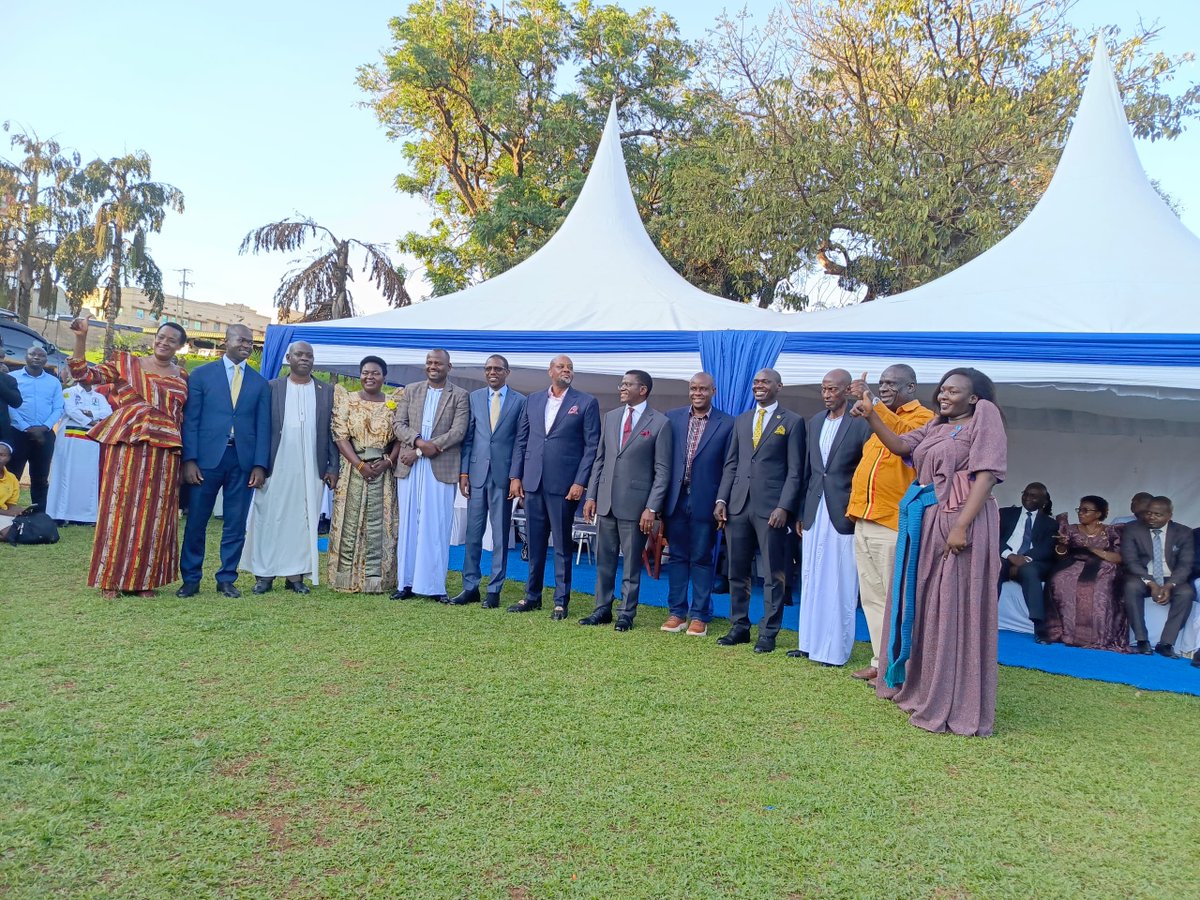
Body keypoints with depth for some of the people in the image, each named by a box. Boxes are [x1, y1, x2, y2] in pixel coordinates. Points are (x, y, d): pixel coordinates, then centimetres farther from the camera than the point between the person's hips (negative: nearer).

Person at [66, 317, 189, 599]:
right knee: (118, 507, 1)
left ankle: (144, 578, 15)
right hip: (125, 445, -2)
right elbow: (82, 374, 1)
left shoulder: (183, 378, 13)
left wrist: (186, 457, 10)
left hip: (164, 450, 2)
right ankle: (111, 578, 10)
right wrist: (81, 338, -10)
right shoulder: (126, 363, 7)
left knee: (154, 512, 5)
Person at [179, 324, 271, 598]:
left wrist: (260, 465, -2)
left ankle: (226, 580, 16)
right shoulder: (202, 374, 5)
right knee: (196, 521, 4)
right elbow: (190, 419, 1)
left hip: (244, 461, 2)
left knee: (236, 524, 5)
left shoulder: (260, 383, 10)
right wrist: (189, 460, -7)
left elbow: (263, 426, 7)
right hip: (207, 457, -1)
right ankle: (190, 579, 16)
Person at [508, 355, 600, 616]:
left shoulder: (586, 403, 1)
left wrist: (580, 482, -10)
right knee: (535, 543, 11)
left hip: (564, 484, -4)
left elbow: (592, 445, -3)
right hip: (532, 482, 4)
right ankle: (532, 596, 22)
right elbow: (521, 440, 13)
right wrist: (515, 476, 6)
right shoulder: (532, 400, 12)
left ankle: (561, 601, 13)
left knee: (562, 545, 3)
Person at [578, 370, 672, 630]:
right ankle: (602, 610, 23)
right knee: (604, 559, 12)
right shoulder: (611, 417, 10)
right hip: (606, 501, 5)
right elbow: (600, 459, 13)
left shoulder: (660, 423, -5)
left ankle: (626, 614, 16)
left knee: (632, 562, 5)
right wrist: (591, 495, 8)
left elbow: (662, 470, -7)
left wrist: (652, 508, -12)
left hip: (635, 504, -5)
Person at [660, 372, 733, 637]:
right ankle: (677, 612, 20)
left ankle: (700, 616, 15)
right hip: (675, 499, 3)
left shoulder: (727, 424, -2)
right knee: (677, 556, 10)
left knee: (702, 559, 6)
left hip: (705, 502, -2)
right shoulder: (672, 417, 5)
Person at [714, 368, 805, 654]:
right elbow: (730, 464, 14)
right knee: (737, 572, 10)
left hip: (771, 508, -5)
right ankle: (739, 627, 21)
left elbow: (795, 470, -4)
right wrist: (721, 499, 4)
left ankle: (768, 633, 10)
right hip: (738, 505, 5)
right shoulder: (741, 420, 15)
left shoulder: (792, 422, 1)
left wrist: (784, 506, -13)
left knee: (772, 574, 2)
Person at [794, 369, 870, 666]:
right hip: (814, 513, 6)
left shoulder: (862, 423, -8)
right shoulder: (816, 421, 12)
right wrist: (802, 512, 13)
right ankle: (810, 643, 24)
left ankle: (836, 650, 11)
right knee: (811, 581, 13)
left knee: (840, 585, 1)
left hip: (844, 515, -6)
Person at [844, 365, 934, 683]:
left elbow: (904, 436, -28)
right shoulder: (880, 419, 21)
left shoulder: (923, 417, -5)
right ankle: (880, 662, 19)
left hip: (893, 525, -8)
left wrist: (870, 404, -33)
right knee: (872, 598, 11)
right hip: (864, 522, 8)